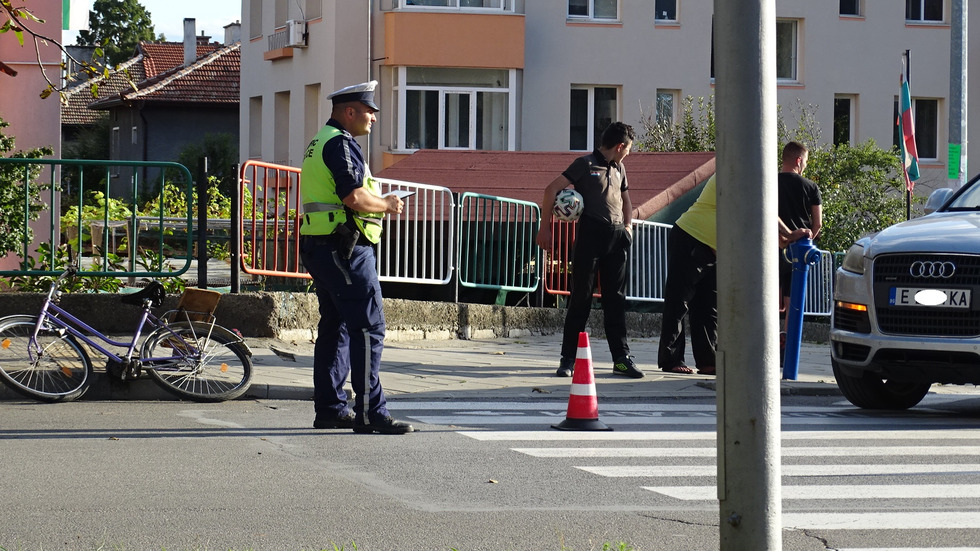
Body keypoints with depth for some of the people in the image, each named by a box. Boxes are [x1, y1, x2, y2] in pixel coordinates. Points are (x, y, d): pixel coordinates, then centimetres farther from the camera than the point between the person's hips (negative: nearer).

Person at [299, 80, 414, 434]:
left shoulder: (319, 143, 20)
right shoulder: (341, 144, -13)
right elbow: (354, 196, -23)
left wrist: (378, 203, 15)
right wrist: (387, 205, -6)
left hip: (319, 247, 11)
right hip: (346, 249, -11)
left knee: (335, 327, 13)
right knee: (368, 328, -10)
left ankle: (330, 408, 16)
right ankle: (370, 412, -13)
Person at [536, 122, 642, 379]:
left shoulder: (619, 169, 18)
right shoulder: (585, 164, -2)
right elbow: (552, 189, -5)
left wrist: (628, 226, 15)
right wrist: (545, 228, -8)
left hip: (617, 237, 6)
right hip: (590, 234, -6)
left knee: (616, 300, 7)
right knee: (581, 298, -4)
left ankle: (621, 359, 9)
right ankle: (568, 359, 0)